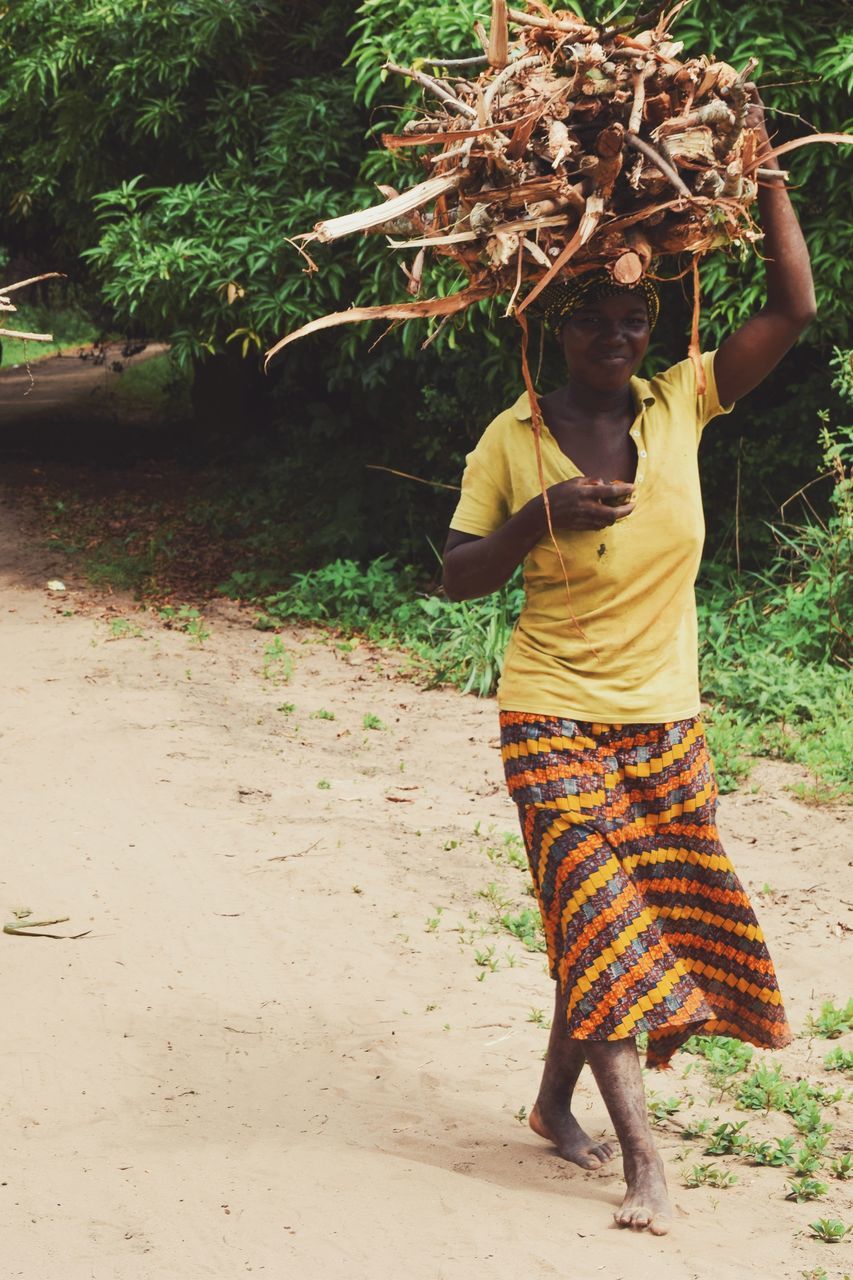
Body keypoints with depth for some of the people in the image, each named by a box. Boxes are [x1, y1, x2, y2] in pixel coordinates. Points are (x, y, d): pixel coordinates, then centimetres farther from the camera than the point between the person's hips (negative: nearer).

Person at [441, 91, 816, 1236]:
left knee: (642, 929, 10)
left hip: (665, 722, 3)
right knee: (601, 924, -12)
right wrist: (542, 517, -21)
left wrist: (763, 172, -13)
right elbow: (457, 576, -4)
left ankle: (556, 1103, 31)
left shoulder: (681, 406, -2)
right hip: (556, 718, -3)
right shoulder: (514, 441, -7)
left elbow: (794, 308, -8)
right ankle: (643, 1156, -9)